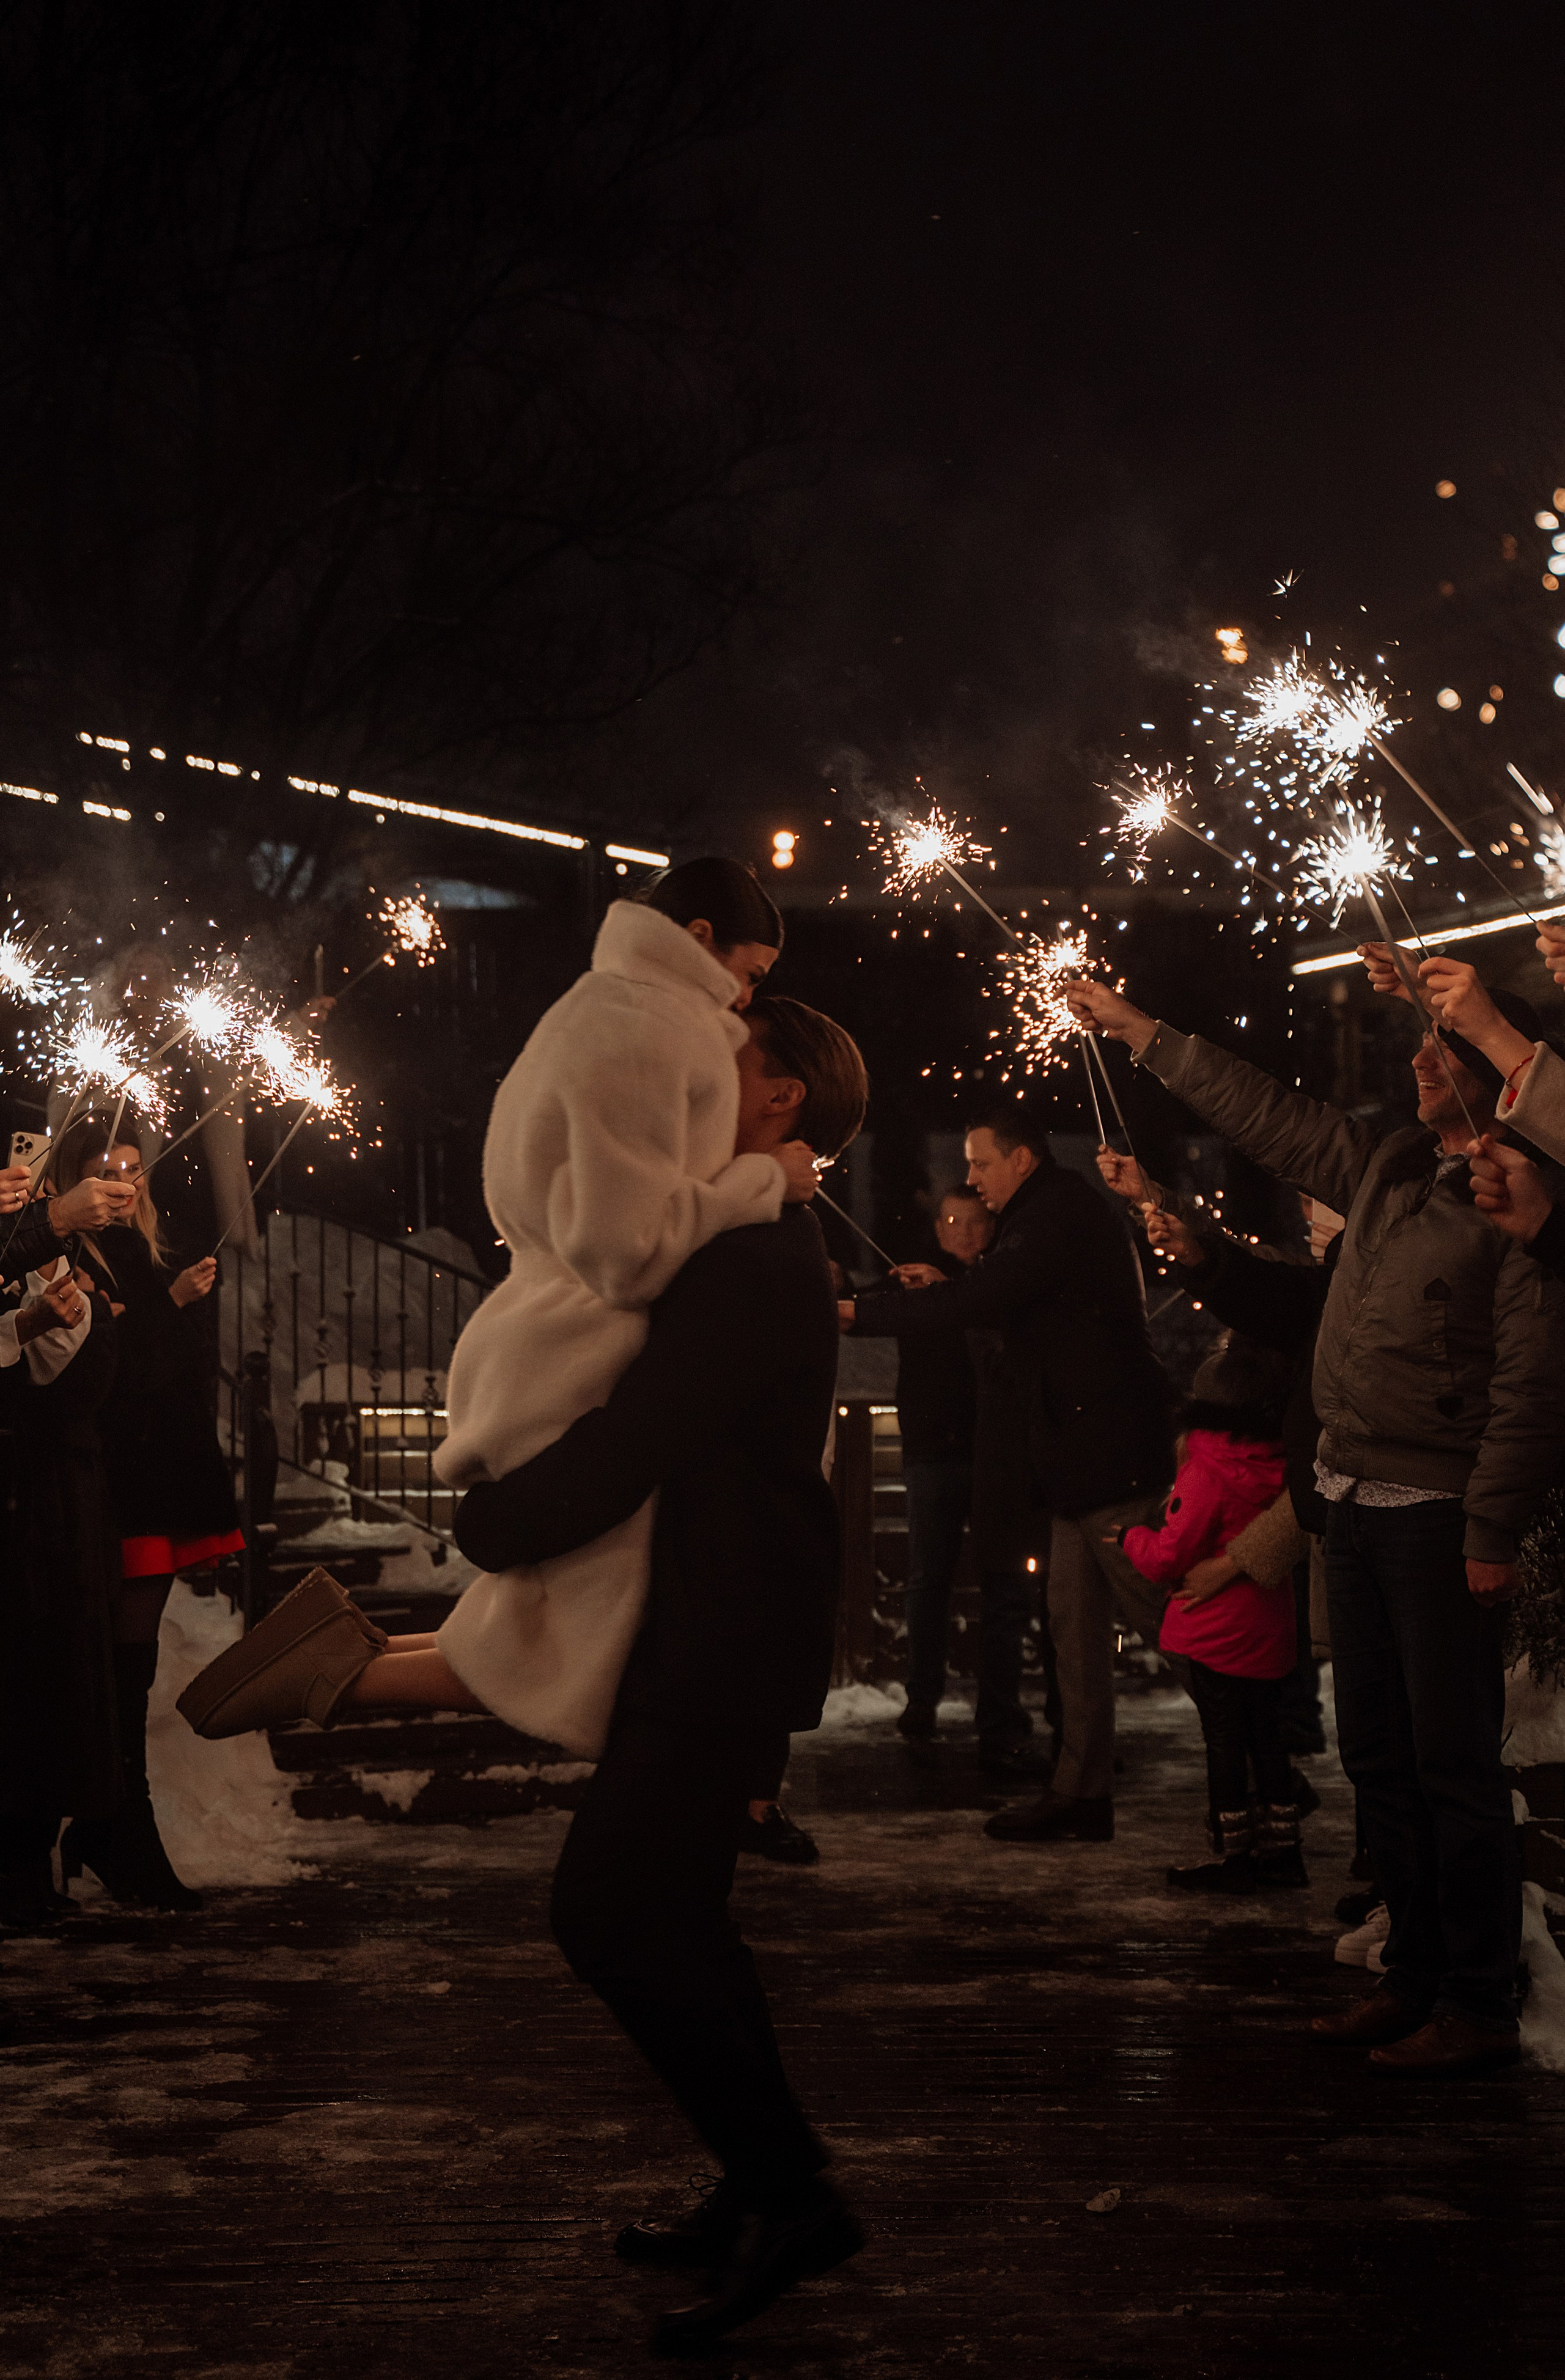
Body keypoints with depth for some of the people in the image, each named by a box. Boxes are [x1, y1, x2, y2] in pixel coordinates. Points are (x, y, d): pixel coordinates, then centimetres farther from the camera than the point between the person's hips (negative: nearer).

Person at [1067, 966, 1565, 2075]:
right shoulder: (1388, 1169, 12)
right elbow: (1270, 1114, 23)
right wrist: (1139, 1031, 26)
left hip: (1439, 1515, -8)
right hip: (1356, 1502, 9)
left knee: (1453, 1762, -6)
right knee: (1378, 1753, 13)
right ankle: (1416, 1978, 22)